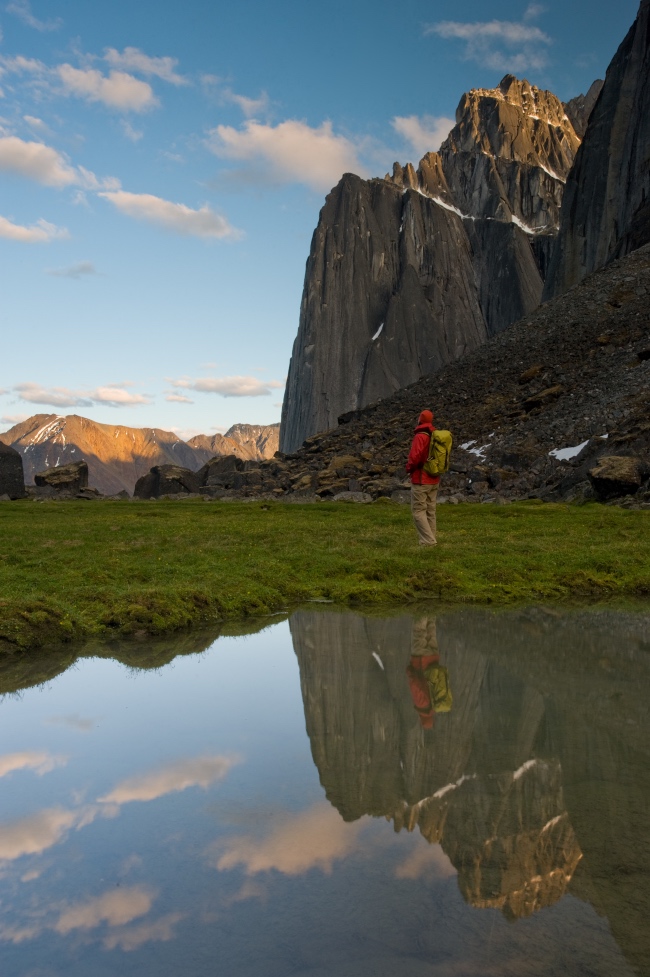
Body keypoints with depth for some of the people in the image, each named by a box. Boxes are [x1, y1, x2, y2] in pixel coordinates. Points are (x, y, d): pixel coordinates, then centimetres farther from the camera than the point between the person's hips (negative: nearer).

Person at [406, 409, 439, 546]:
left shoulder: (420, 436, -18)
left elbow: (415, 457, -24)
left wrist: (409, 468, -6)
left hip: (420, 480, -8)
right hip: (434, 480, 8)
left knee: (418, 511, -3)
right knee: (430, 511, 13)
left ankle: (428, 541, -10)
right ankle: (431, 540, 15)